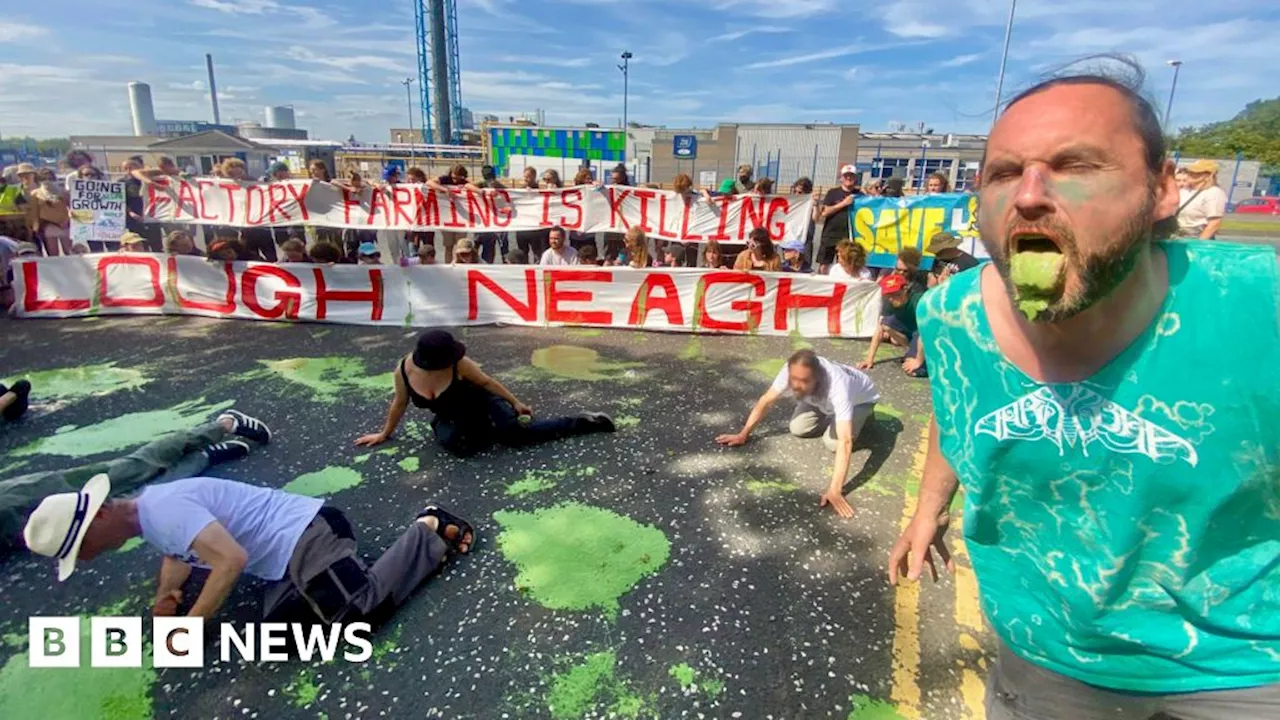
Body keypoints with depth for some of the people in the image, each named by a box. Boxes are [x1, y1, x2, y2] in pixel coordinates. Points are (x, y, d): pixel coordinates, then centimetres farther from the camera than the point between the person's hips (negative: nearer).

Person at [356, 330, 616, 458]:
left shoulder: (459, 364, -28)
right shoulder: (404, 370, -20)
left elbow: (486, 381, -13)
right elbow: (400, 402, -1)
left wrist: (516, 403, -7)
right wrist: (384, 434, 8)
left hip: (480, 402, -3)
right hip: (451, 417, 3)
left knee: (514, 433, -25)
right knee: (454, 443, -33)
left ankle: (587, 421, -15)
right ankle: (489, 432, -1)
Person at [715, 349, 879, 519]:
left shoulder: (837, 387, -48)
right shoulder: (792, 371, -36)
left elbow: (844, 442, -52)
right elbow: (766, 401, -19)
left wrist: (835, 490, -57)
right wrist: (743, 434, -17)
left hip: (860, 398, -4)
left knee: (833, 442, -20)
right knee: (798, 429, -10)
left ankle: (862, 417, 10)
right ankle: (831, 416, 19)